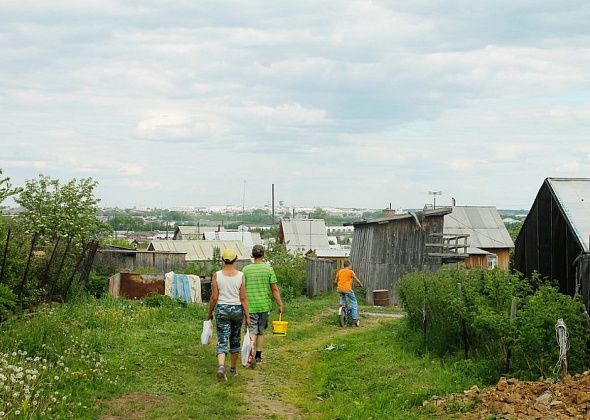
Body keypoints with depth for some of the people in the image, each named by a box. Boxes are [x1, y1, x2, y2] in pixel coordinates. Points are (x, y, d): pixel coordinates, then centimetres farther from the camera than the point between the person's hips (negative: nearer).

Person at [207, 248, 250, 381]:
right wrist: (247, 316, -1)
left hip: (222, 310, -1)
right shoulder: (240, 275, -6)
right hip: (237, 310, 1)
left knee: (222, 341, -2)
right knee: (235, 340, 18)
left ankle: (221, 366, -25)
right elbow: (243, 298, -6)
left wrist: (210, 314, 8)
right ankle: (233, 369, 31)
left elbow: (214, 298, -5)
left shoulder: (217, 275, -7)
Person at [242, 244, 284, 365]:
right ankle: (258, 356, 22)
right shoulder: (268, 269, -3)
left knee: (252, 331, -1)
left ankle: (250, 354, -22)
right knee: (261, 331, 15)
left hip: (250, 306, 0)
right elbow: (274, 289, -3)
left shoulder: (246, 269, -2)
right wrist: (280, 305, 3)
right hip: (264, 305, 1)